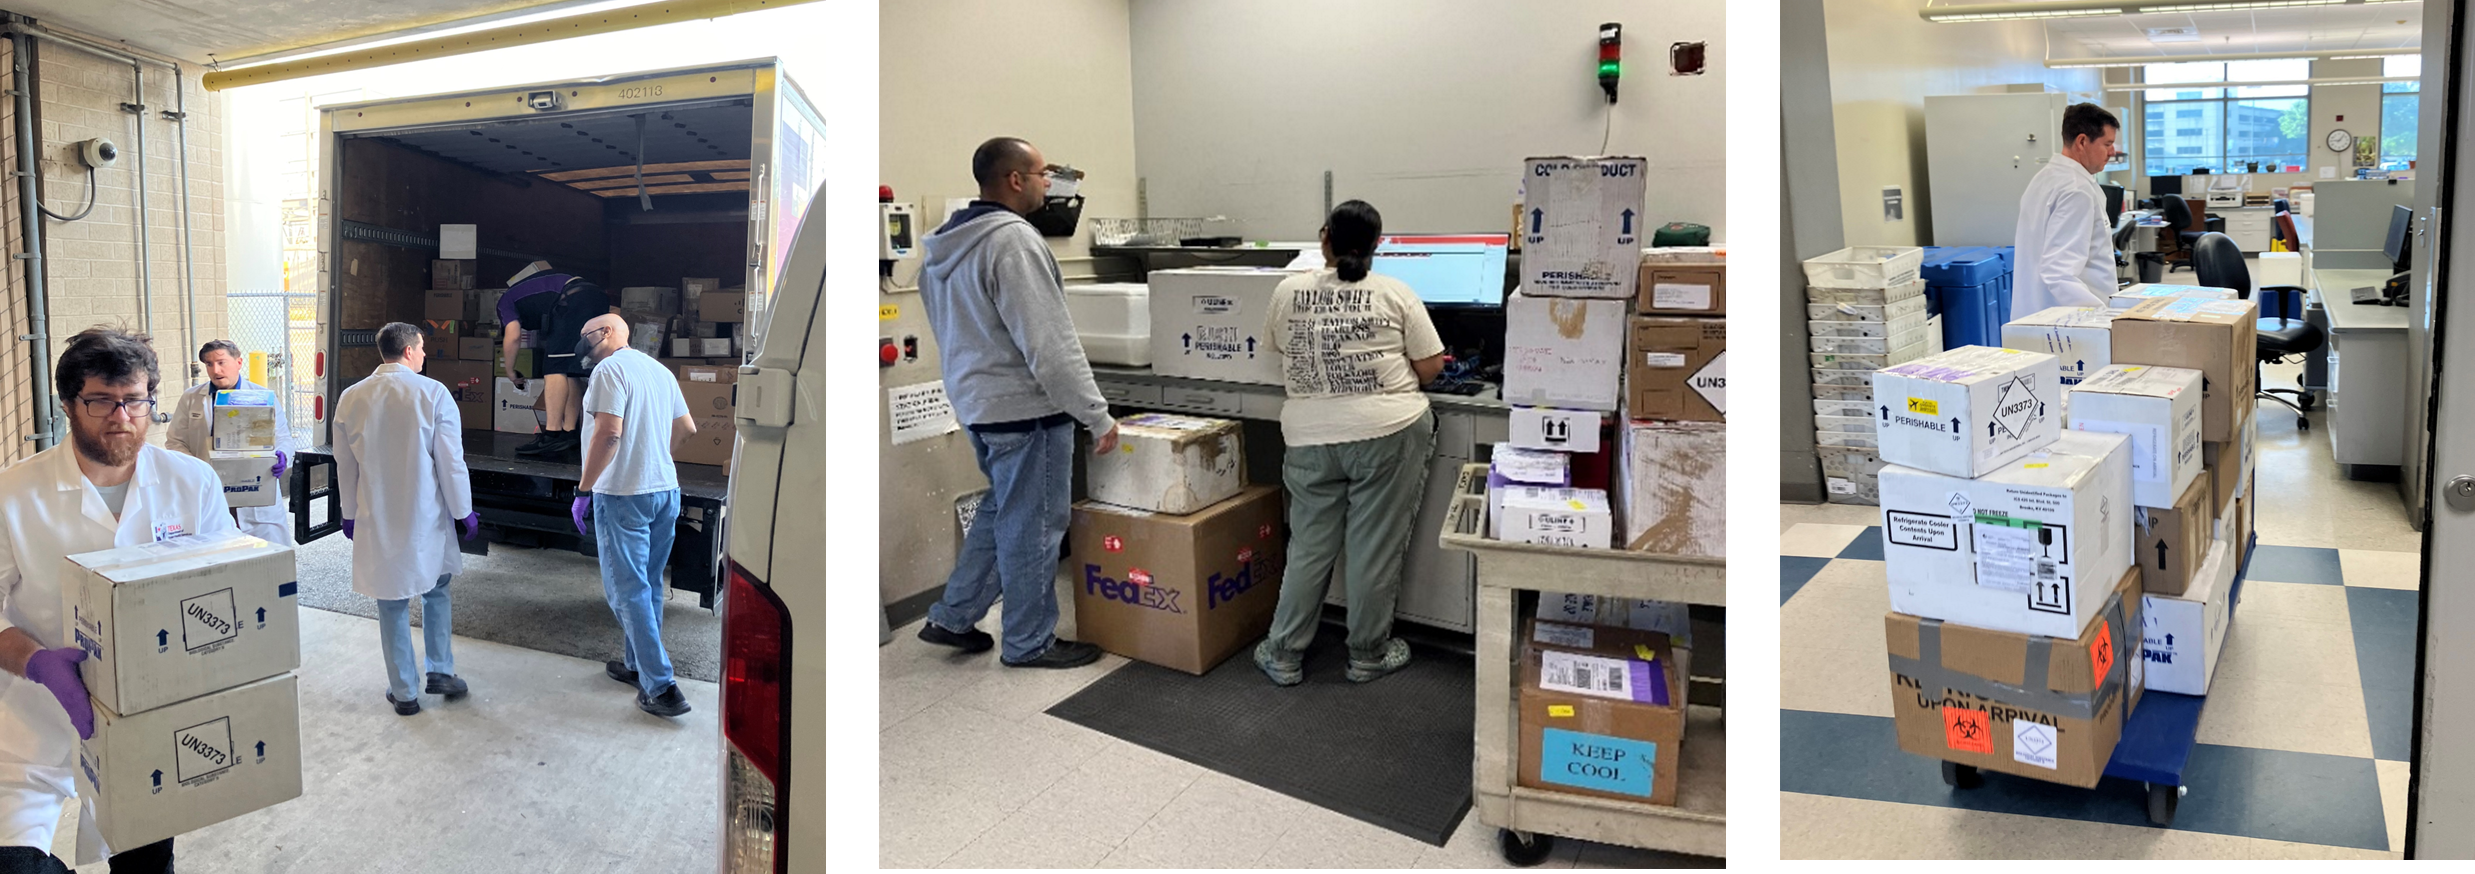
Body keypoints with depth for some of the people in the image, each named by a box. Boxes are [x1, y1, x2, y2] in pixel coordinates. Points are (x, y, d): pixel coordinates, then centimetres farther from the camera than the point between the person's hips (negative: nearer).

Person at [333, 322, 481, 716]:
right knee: (436, 590, 20)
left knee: (392, 605, 9)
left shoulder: (351, 399, -2)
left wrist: (349, 513, 20)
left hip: (377, 520, 2)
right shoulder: (433, 393, -13)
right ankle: (441, 672, 19)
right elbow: (451, 461, -10)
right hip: (426, 517, -2)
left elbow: (345, 466, 7)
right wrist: (463, 511, 2)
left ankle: (404, 692, 17)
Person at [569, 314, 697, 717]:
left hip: (624, 495, -8)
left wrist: (584, 489, -16)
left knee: (628, 590, -4)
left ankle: (661, 687, -6)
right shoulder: (659, 370, 14)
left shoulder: (610, 369, -11)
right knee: (648, 585, 17)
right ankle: (637, 666, 29)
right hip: (666, 491, 8)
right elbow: (687, 427, 23)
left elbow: (608, 432, -22)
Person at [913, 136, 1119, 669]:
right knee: (1034, 525, 3)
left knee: (1002, 510, 23)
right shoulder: (1013, 240, -21)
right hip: (1026, 406, -9)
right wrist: (1097, 415, -19)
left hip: (976, 401, 10)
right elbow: (1049, 344, -24)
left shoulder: (949, 244, 9)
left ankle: (953, 618, 27)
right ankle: (1029, 643, 15)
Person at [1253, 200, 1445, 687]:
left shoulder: (1288, 291, 3)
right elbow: (1430, 367, 0)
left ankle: (1284, 656, 18)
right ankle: (1368, 655, 18)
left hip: (1309, 437, 3)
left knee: (1308, 547, 12)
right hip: (1386, 433, -3)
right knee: (1376, 548, 7)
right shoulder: (1395, 295, -3)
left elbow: (1276, 349, 19)